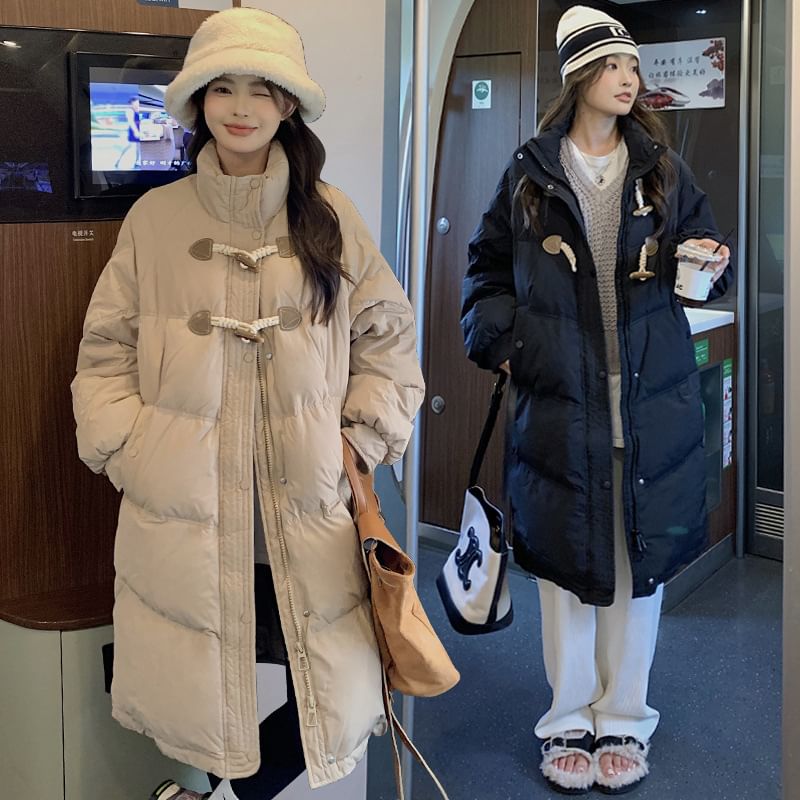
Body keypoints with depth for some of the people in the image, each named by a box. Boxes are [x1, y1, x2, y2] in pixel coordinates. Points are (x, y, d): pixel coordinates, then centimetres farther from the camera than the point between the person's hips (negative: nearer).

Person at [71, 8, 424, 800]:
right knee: (190, 701, 1)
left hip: (306, 517, 1)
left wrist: (363, 439, 4)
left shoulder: (331, 217, 5)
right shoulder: (155, 217, 3)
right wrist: (126, 450, -2)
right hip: (182, 518, -1)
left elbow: (386, 336, 12)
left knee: (335, 710, 1)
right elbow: (106, 351, 7)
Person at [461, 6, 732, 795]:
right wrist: (498, 341, -5)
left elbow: (704, 253, 11)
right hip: (559, 402, -1)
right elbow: (488, 267, 10)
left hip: (651, 403, 2)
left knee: (639, 559, 7)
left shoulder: (662, 169, 8)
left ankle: (623, 720, 23)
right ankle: (568, 721, 22)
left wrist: (712, 265, -12)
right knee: (565, 560, 6)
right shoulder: (529, 173, 4)